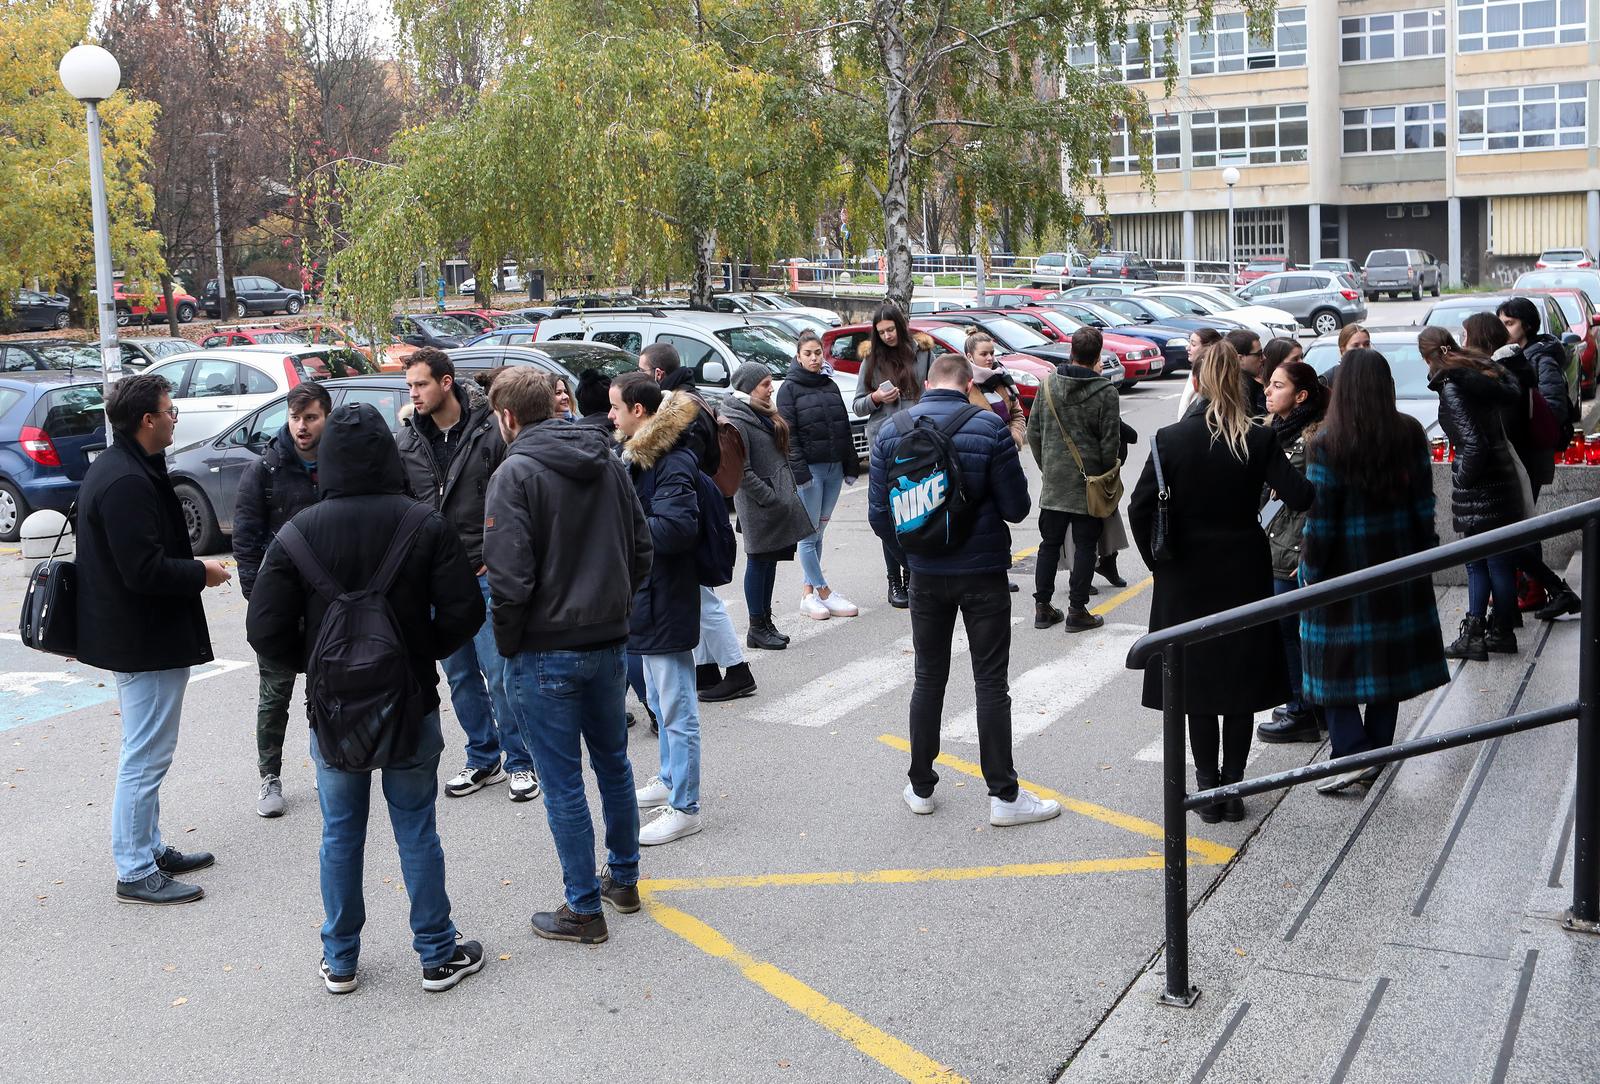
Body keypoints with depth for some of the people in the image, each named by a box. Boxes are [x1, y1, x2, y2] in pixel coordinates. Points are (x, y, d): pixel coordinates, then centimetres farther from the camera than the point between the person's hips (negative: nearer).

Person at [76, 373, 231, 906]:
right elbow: (144, 570, -28)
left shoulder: (113, 468, 11)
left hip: (134, 635, 11)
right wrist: (201, 573, -13)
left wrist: (189, 567, 11)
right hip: (145, 641, -11)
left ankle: (151, 849, 32)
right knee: (145, 757, -3)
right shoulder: (128, 482, -23)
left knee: (145, 753, 20)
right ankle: (135, 873, 5)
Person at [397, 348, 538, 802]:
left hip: (486, 573, -5)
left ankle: (520, 762, 9)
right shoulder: (406, 442, 5)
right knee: (460, 674, 12)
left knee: (499, 671, -5)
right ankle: (483, 758, 26)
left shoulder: (490, 431, -8)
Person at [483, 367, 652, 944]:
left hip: (545, 653, -7)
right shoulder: (609, 462, 5)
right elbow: (641, 549, 9)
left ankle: (583, 909, 13)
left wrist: (508, 645, -7)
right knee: (613, 765, 21)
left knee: (563, 785, 4)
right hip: (609, 643, 7)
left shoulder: (516, 473, -16)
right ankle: (623, 879, 35)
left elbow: (510, 577, -21)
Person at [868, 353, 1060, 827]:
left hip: (926, 574, 3)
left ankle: (921, 787, 21)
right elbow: (1016, 508, -9)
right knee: (990, 682, 4)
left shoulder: (892, 431, -2)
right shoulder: (989, 428, -11)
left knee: (928, 677, 14)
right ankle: (1004, 795, 7)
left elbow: (879, 516, -1)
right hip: (983, 571, -3)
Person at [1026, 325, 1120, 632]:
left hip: (1053, 480, 4)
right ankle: (1077, 611, 7)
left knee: (1049, 543, 12)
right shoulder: (1105, 391, -12)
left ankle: (1042, 607, 15)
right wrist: (1107, 472, 6)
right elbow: (1110, 442, -11)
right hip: (1089, 482, -4)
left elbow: (1033, 432, 5)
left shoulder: (1048, 383, -1)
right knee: (1085, 546, 5)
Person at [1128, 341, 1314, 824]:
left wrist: (1158, 562, 1)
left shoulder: (1171, 439, -9)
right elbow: (1300, 496, -16)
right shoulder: (1259, 440, -8)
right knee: (1240, 678, 11)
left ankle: (1208, 786, 13)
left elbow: (1140, 509, -12)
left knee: (1196, 680, 9)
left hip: (1187, 577, -1)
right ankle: (1233, 785, 15)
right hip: (1245, 574, 1)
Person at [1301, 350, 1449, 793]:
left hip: (1345, 568, -5)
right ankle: (1377, 751, 24)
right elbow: (1424, 504, 3)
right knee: (1390, 656, 15)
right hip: (1398, 562, 5)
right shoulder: (1410, 434, -3)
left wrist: (1309, 571, -4)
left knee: (1338, 662, 5)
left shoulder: (1327, 444, -17)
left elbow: (1320, 520, -14)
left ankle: (1352, 753, -6)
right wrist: (1423, 555, 14)